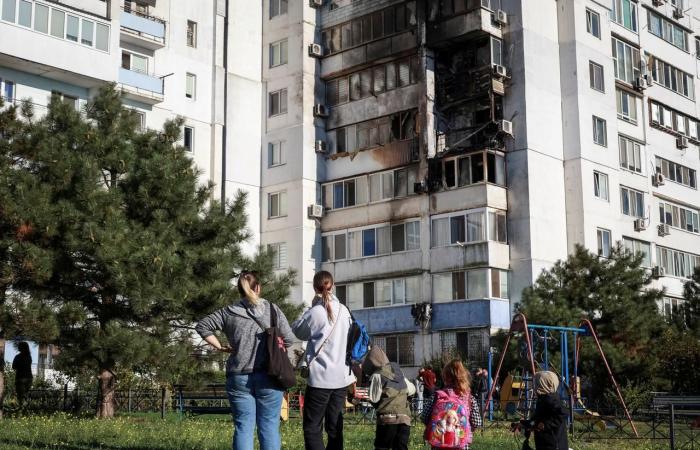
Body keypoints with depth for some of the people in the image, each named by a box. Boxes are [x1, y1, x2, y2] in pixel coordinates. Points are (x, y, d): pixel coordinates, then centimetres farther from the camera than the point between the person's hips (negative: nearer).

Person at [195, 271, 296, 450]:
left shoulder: (229, 312, 3)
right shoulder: (272, 309, 0)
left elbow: (202, 326, 6)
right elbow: (289, 339, -3)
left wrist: (220, 347, 10)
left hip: (239, 378, 1)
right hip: (268, 376, -1)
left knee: (243, 427, 5)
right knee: (269, 426, 5)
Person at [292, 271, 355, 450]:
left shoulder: (315, 312, -12)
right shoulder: (344, 310, 4)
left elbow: (297, 331, 4)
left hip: (321, 378, -5)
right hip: (342, 376, 5)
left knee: (312, 427, 0)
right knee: (335, 427, 11)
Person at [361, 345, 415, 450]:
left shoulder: (377, 376, -2)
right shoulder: (399, 373, 16)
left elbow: (374, 399, -5)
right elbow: (412, 389, 25)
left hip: (387, 418, -5)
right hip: (405, 418, 5)